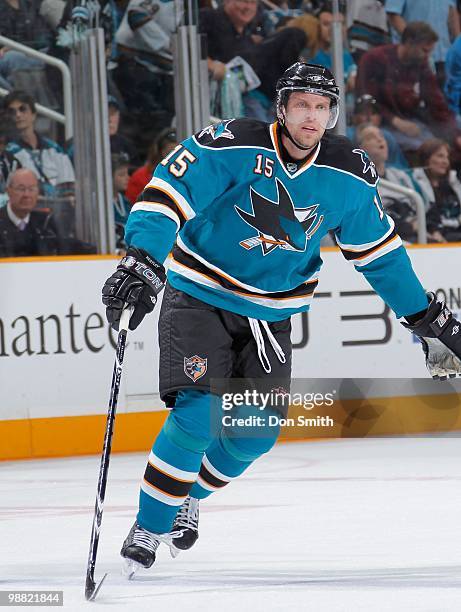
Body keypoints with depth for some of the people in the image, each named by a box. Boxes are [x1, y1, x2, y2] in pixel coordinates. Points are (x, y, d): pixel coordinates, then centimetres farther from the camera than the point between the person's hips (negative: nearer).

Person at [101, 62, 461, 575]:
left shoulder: (348, 175, -7)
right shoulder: (231, 148, -21)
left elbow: (378, 250, 5)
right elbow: (167, 193, -27)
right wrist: (140, 263, -42)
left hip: (271, 312, 5)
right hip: (200, 296, -4)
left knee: (258, 430, 0)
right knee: (198, 415, -18)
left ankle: (190, 497, 28)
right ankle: (148, 528, -5)